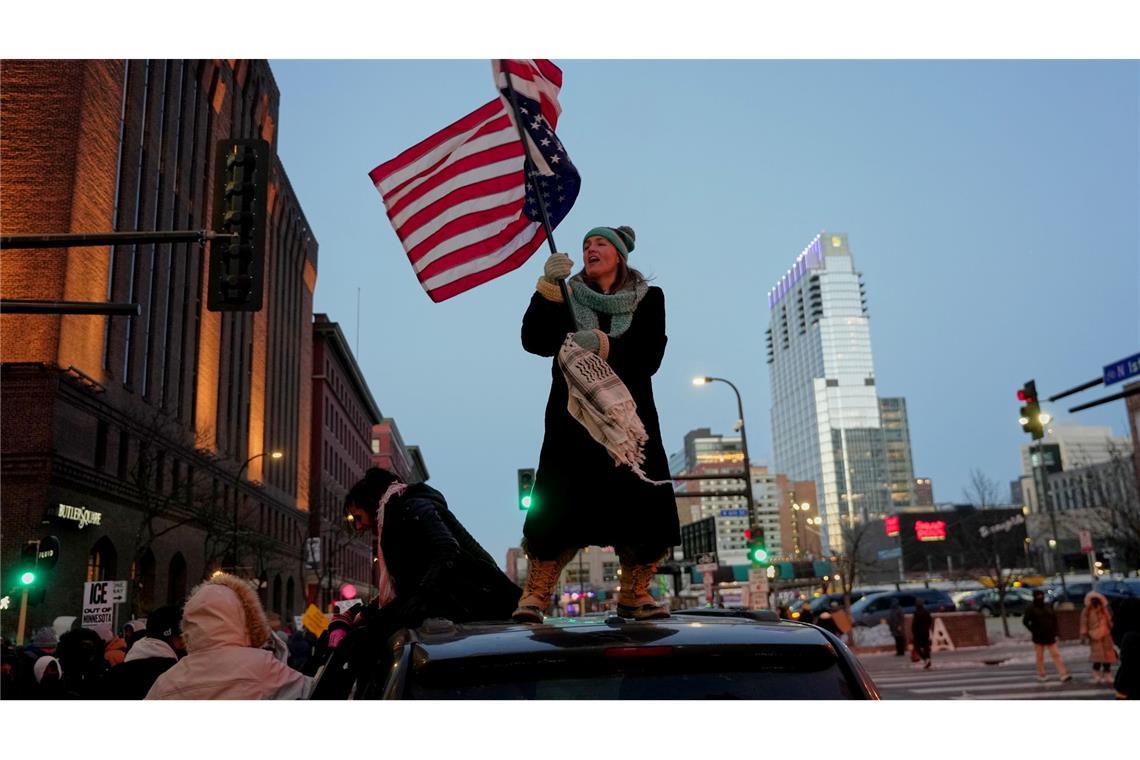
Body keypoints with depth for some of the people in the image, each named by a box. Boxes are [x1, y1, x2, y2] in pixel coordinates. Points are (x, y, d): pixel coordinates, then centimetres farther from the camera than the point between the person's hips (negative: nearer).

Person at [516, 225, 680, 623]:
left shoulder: (648, 299, 10)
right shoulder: (567, 297, 12)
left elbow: (649, 357, -4)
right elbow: (534, 341, -5)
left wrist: (603, 345, -19)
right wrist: (548, 288, -16)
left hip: (629, 415, 1)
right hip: (573, 414, -1)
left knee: (642, 507, -5)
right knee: (559, 508, -11)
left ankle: (634, 596, 8)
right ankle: (535, 596, -5)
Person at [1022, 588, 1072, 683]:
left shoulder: (1048, 607, 5)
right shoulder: (1031, 609, -7)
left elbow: (1054, 619, 14)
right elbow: (1025, 621, -10)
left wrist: (1054, 631, 6)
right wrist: (1033, 631, -12)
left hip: (1050, 636, 3)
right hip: (1038, 637, -3)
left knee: (1056, 654, -2)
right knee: (1040, 656, 7)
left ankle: (1063, 675, -4)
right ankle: (1041, 675, 17)